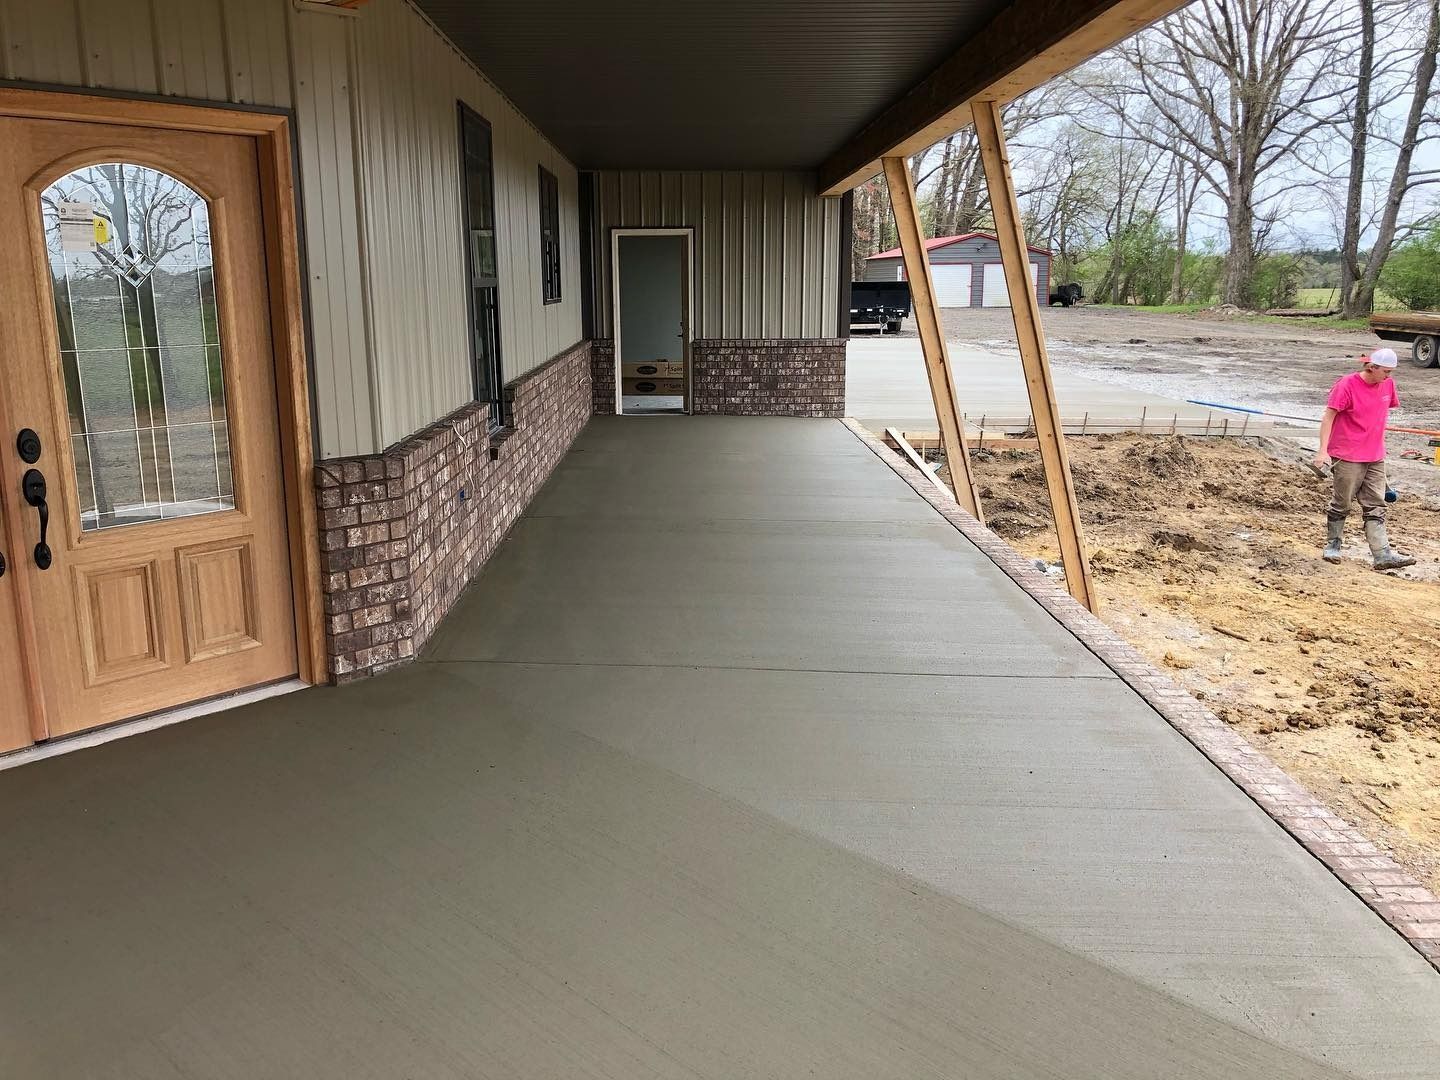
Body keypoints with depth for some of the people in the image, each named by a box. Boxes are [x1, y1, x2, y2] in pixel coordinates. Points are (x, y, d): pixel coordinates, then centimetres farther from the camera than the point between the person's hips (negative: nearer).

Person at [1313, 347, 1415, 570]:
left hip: (1375, 457, 6)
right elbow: (1328, 416, -13)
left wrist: (1378, 445, 20)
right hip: (1347, 457, -6)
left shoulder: (1388, 384, 6)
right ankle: (1332, 545, 21)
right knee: (1342, 503, 5)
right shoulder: (1347, 385, -13)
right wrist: (1322, 450, -18)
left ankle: (1383, 555, 0)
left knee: (1375, 507, 3)